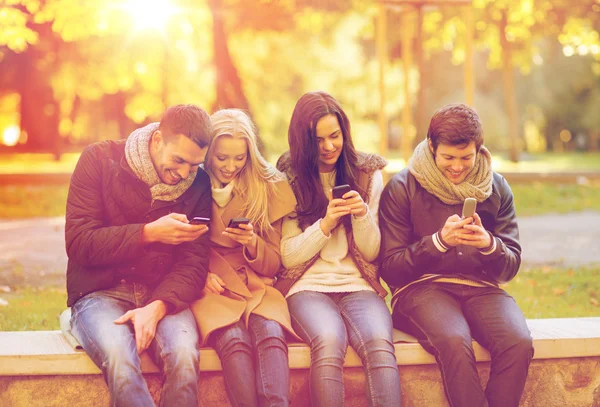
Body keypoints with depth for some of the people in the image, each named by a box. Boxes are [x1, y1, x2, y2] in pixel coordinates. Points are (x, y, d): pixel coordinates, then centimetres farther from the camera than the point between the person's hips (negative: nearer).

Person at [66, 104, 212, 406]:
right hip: (100, 292, -2)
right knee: (119, 357, -35)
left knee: (184, 354, -31)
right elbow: (78, 243, -9)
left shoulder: (199, 185, 3)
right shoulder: (99, 160, -3)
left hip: (164, 296, 2)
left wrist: (158, 306, -21)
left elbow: (194, 261, -2)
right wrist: (149, 233, -19)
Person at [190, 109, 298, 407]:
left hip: (255, 286, 1)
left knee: (270, 332, -33)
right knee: (233, 338, -34)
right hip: (210, 289, -1)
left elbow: (273, 264, 10)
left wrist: (253, 244, -11)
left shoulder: (268, 186, 7)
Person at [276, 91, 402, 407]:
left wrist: (363, 214, -11)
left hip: (359, 286, 1)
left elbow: (372, 253, 9)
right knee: (329, 342, -36)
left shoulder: (368, 174, 9)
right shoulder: (290, 179, 5)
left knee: (380, 344, -33)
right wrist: (325, 224, -14)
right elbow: (289, 257, 2)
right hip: (308, 286, -1)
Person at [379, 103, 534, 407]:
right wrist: (438, 241, -17)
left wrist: (489, 245, -14)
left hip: (480, 287, 3)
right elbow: (390, 269, -3)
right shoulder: (402, 188, 0)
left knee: (519, 343, -28)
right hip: (422, 287, -3)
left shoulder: (495, 188, 9)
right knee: (455, 342, -35)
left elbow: (511, 266, 9)